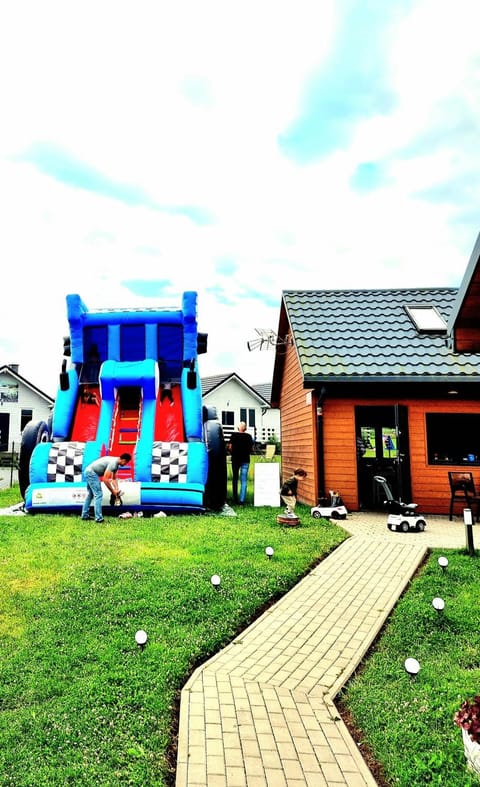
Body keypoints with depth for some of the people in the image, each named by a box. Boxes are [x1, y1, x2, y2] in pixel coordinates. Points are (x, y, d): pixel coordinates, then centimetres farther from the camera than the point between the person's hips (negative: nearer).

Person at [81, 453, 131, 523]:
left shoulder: (116, 464, 9)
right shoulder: (113, 463, -23)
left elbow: (114, 479, 14)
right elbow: (105, 479, -25)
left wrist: (117, 490, 1)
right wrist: (113, 491, -16)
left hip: (88, 472, 11)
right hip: (91, 473, -11)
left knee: (90, 494, 18)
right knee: (98, 494, -10)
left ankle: (85, 515, 25)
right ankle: (98, 518, -11)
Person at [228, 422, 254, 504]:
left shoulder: (234, 435, -3)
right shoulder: (249, 436, 0)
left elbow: (230, 447, -6)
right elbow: (251, 449, 2)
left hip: (235, 459, 0)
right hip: (245, 460, 0)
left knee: (235, 479, 14)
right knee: (244, 481, 2)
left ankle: (235, 498, 18)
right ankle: (241, 500, -5)